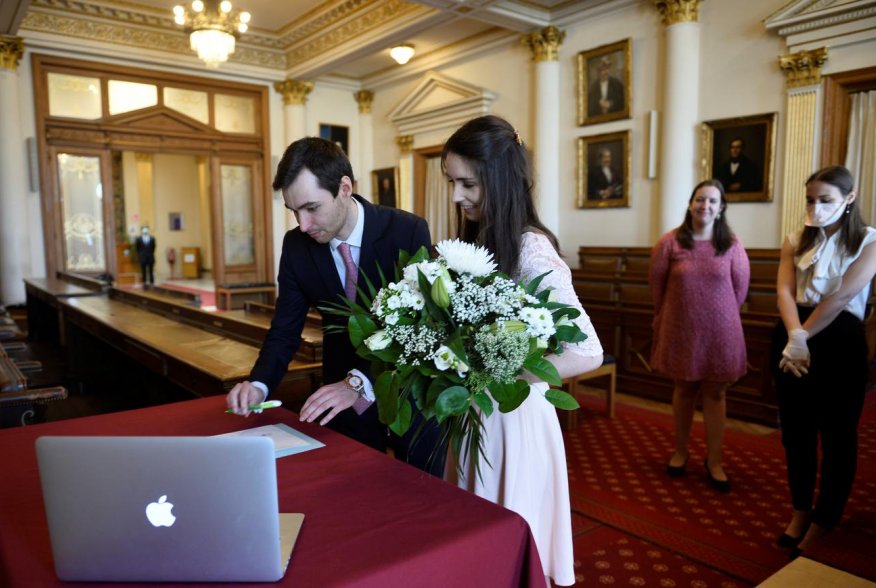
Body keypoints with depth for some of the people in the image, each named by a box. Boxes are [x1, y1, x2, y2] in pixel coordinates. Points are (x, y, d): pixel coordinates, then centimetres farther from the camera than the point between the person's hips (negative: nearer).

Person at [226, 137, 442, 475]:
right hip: (343, 397, 3)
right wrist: (259, 384, -21)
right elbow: (286, 329, -3)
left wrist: (360, 382, -37)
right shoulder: (296, 245, -9)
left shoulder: (409, 231, -20)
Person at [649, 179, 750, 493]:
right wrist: (667, 314, 12)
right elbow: (656, 281, 2)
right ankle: (680, 451, 28)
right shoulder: (670, 242, -8)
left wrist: (721, 315, 12)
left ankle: (714, 461, 16)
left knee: (715, 393, 7)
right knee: (683, 389, 13)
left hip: (720, 332, 1)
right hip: (680, 328, 0)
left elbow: (740, 285, 5)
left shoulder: (731, 245, -4)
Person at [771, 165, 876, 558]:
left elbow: (842, 296, -14)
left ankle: (822, 523, 20)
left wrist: (805, 337, -17)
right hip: (792, 338, 4)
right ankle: (800, 511, 29)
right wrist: (794, 337, -22)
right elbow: (785, 290, -6)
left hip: (840, 339, -4)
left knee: (837, 433, 5)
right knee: (795, 428, 12)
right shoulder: (795, 241, 8)